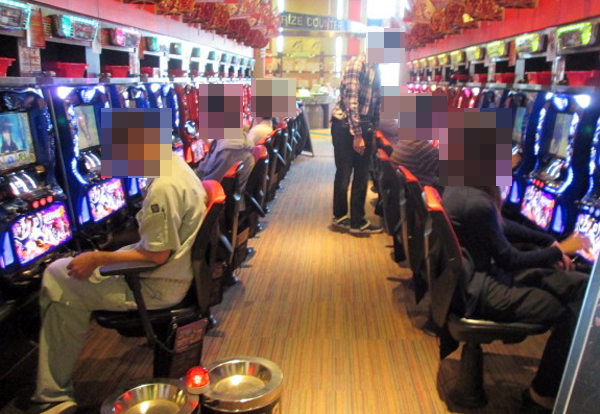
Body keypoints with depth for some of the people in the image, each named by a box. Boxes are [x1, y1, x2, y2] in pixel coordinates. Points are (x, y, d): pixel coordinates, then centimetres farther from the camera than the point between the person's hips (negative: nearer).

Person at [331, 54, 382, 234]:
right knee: (344, 174, 4)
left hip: (364, 127, 7)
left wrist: (373, 131, 16)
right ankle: (340, 216, 21)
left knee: (361, 176, 8)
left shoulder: (376, 69, 11)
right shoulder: (357, 63, -14)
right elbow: (350, 100, -20)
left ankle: (357, 220, 16)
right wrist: (357, 134, -22)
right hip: (345, 126, -7)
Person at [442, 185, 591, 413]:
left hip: (482, 272, 10)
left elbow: (501, 226, 14)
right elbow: (510, 260, -18)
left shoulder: (462, 185, 0)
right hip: (478, 291, -10)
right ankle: (542, 393, 15)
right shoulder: (477, 204, -29)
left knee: (581, 285, 9)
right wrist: (559, 250, -5)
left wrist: (549, 243, 9)